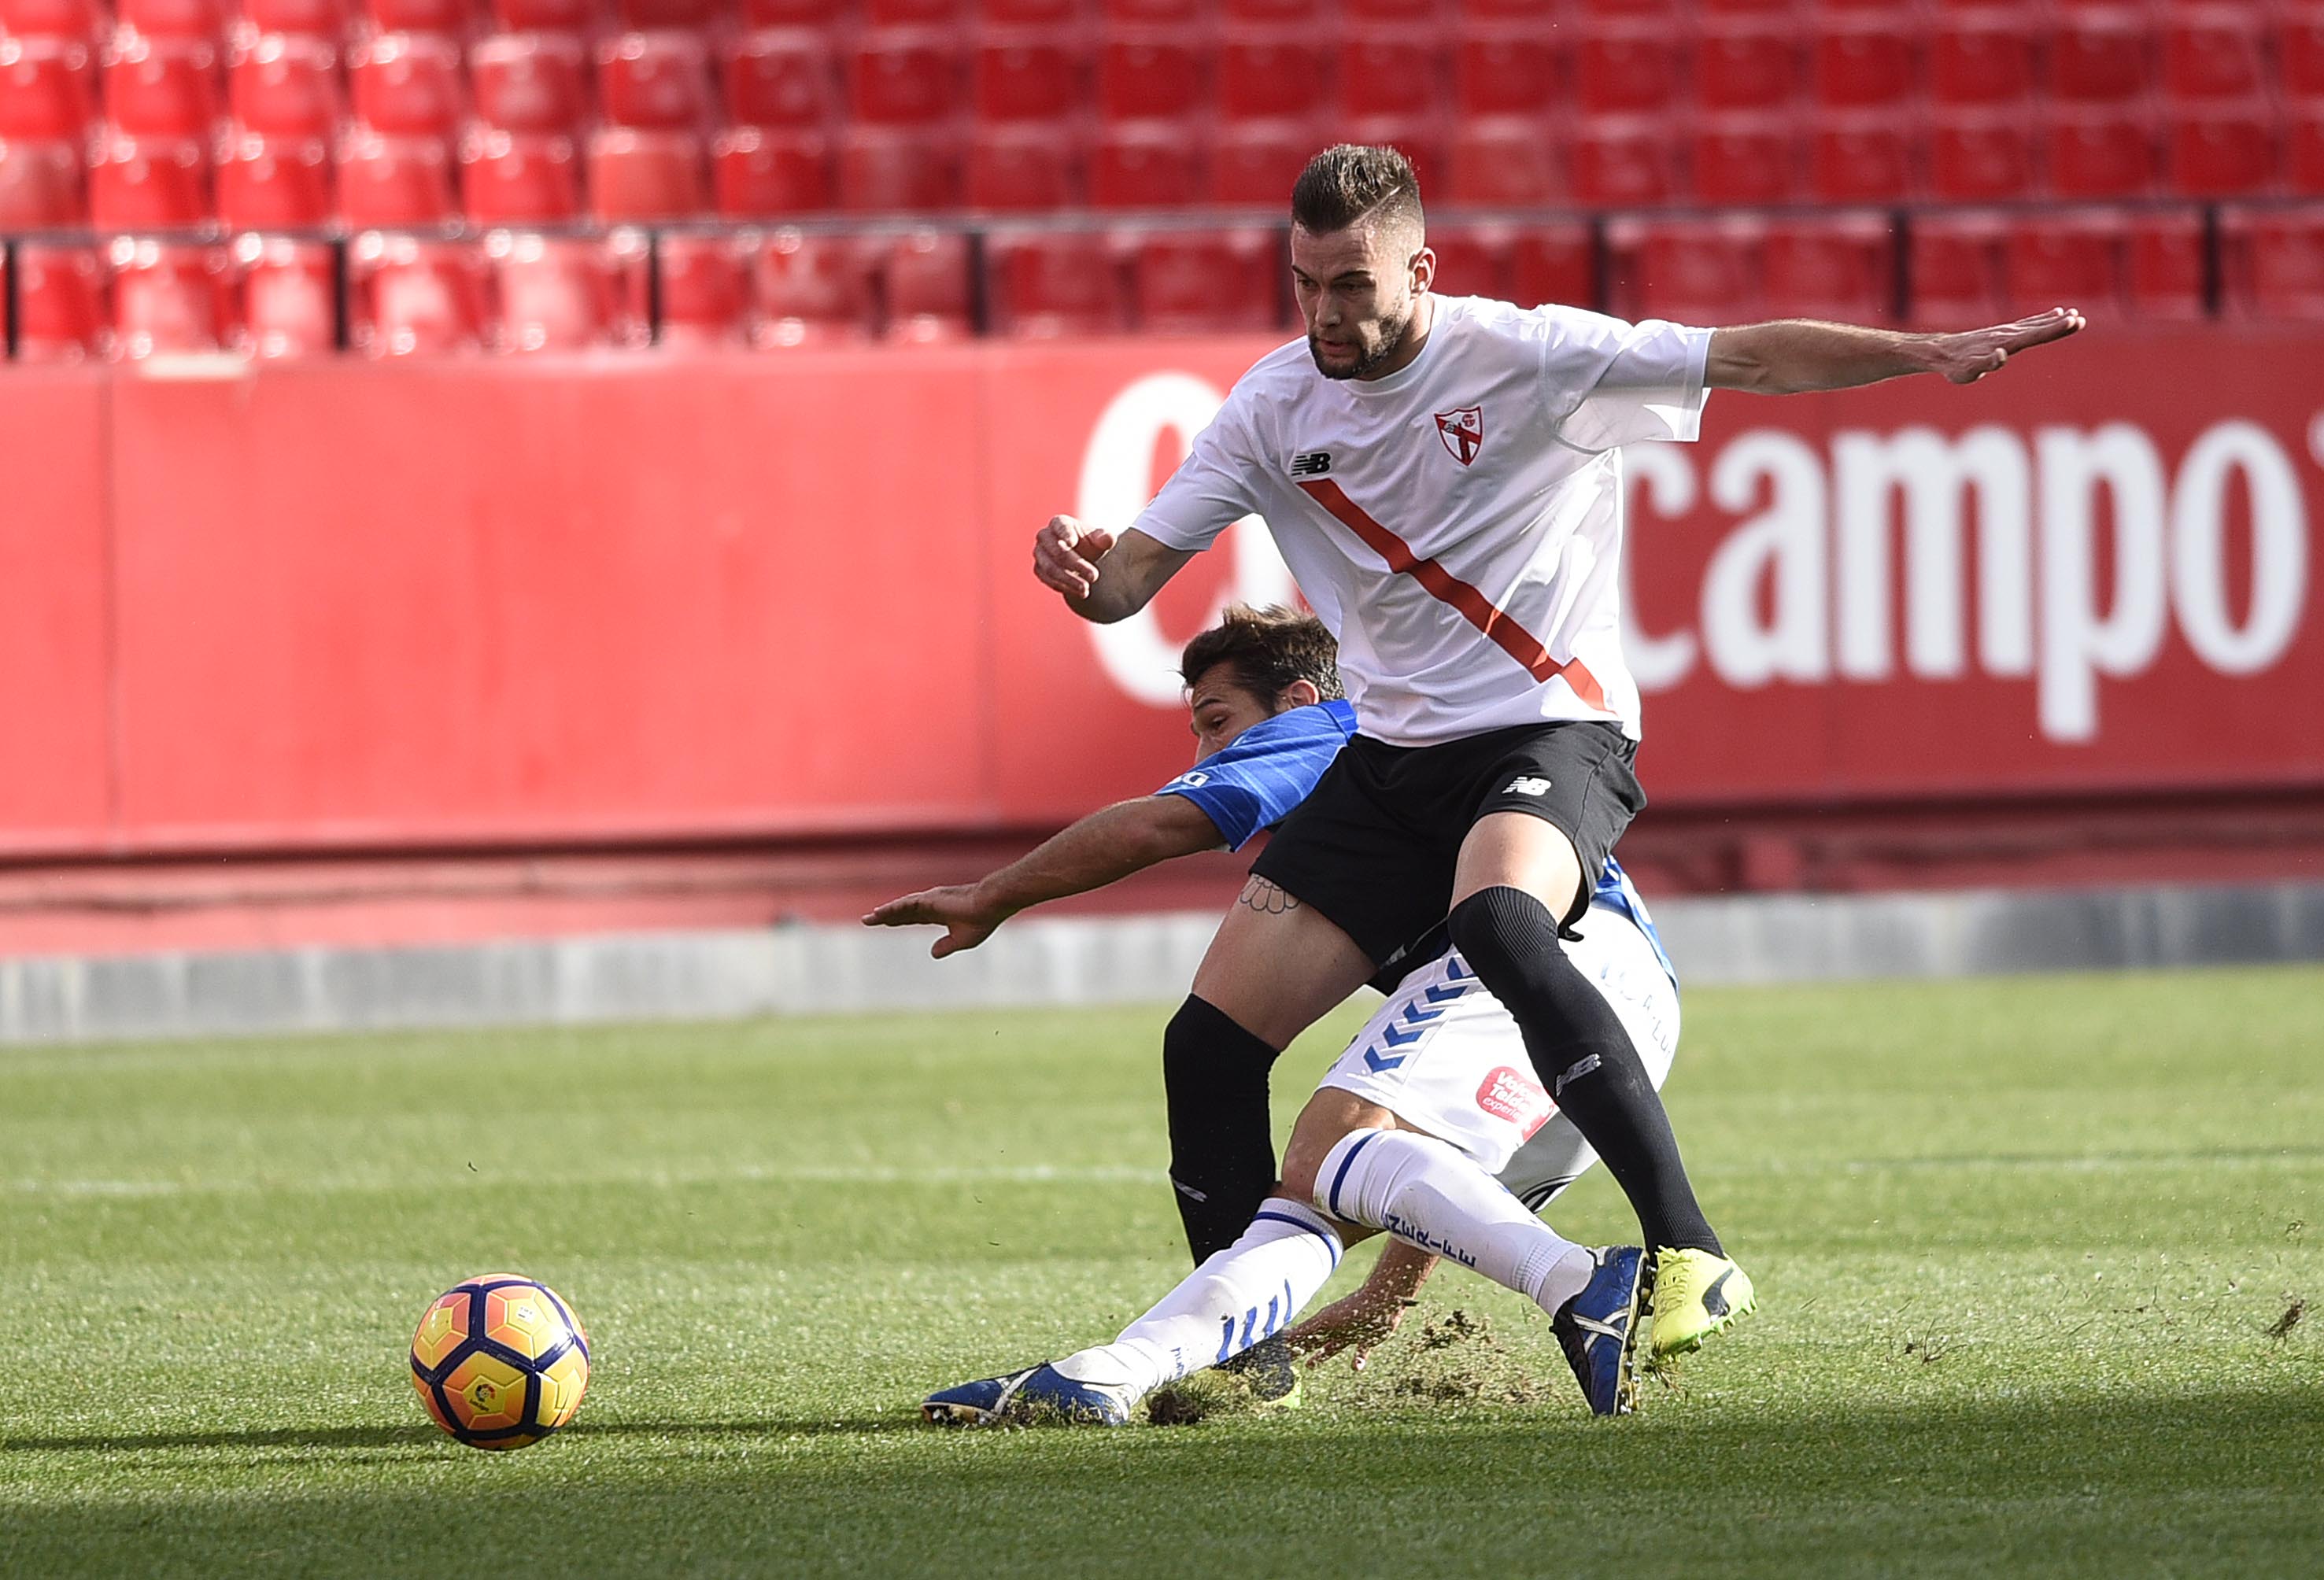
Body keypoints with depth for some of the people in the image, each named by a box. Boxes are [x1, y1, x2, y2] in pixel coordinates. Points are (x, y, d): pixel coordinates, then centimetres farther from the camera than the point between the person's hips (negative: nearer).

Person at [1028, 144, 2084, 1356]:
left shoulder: (1527, 357, -11)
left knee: (1497, 922, -39)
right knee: (1208, 1046, -5)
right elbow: (1132, 576, 1)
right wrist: (1084, 573, -24)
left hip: (1550, 738, -6)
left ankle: (1689, 1255, -38)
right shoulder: (1276, 406, 3)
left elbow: (1751, 359, -13)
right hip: (1387, 759, 6)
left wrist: (1928, 354, -27)